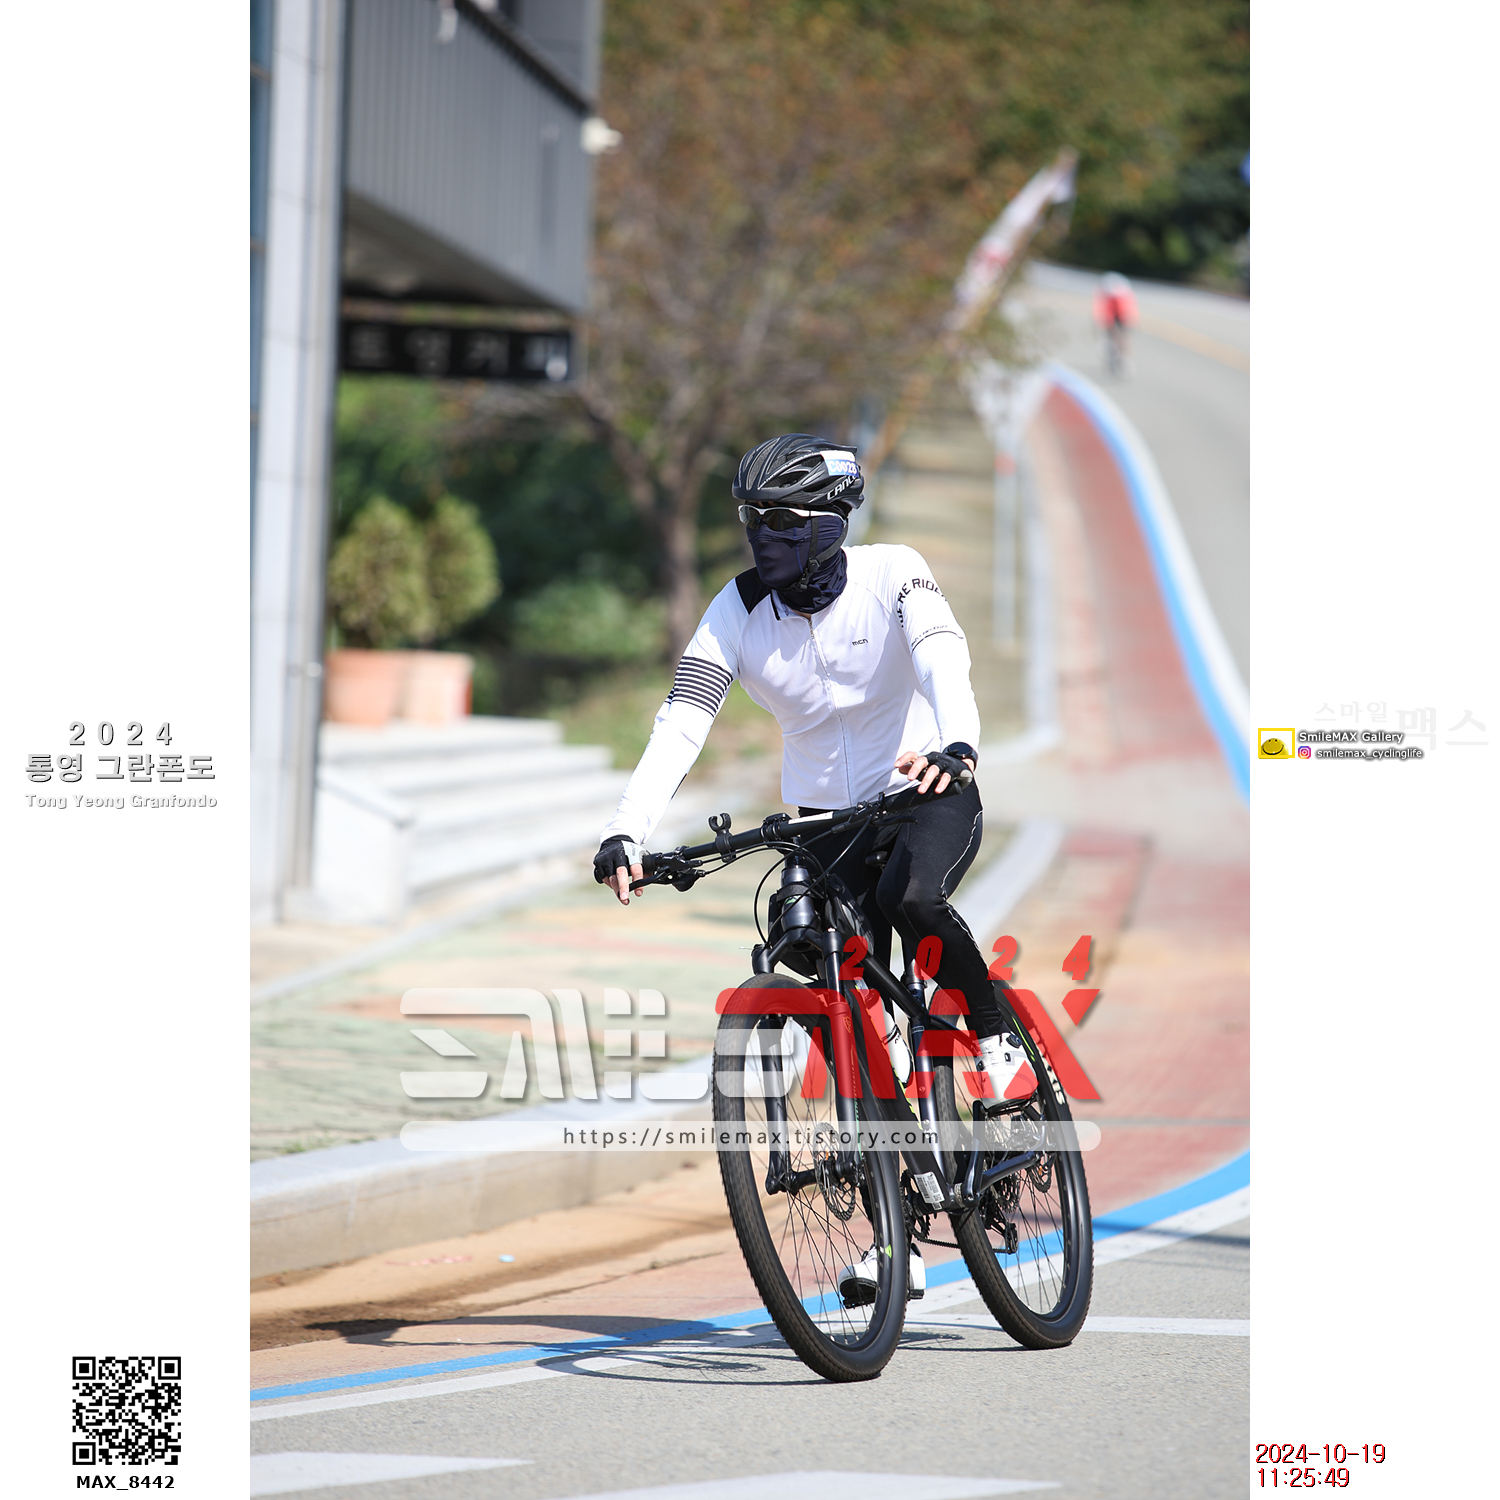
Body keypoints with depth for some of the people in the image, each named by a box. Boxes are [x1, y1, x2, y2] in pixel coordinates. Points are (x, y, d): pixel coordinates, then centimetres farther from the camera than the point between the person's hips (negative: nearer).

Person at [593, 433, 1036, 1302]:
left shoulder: (893, 576, -14)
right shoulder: (739, 611, -8)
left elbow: (944, 661, -32)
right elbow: (682, 723, -16)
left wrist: (956, 747, -53)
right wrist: (628, 833, -31)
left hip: (930, 795, -3)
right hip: (826, 820, 3)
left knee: (913, 898, -37)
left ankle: (999, 1042, -12)